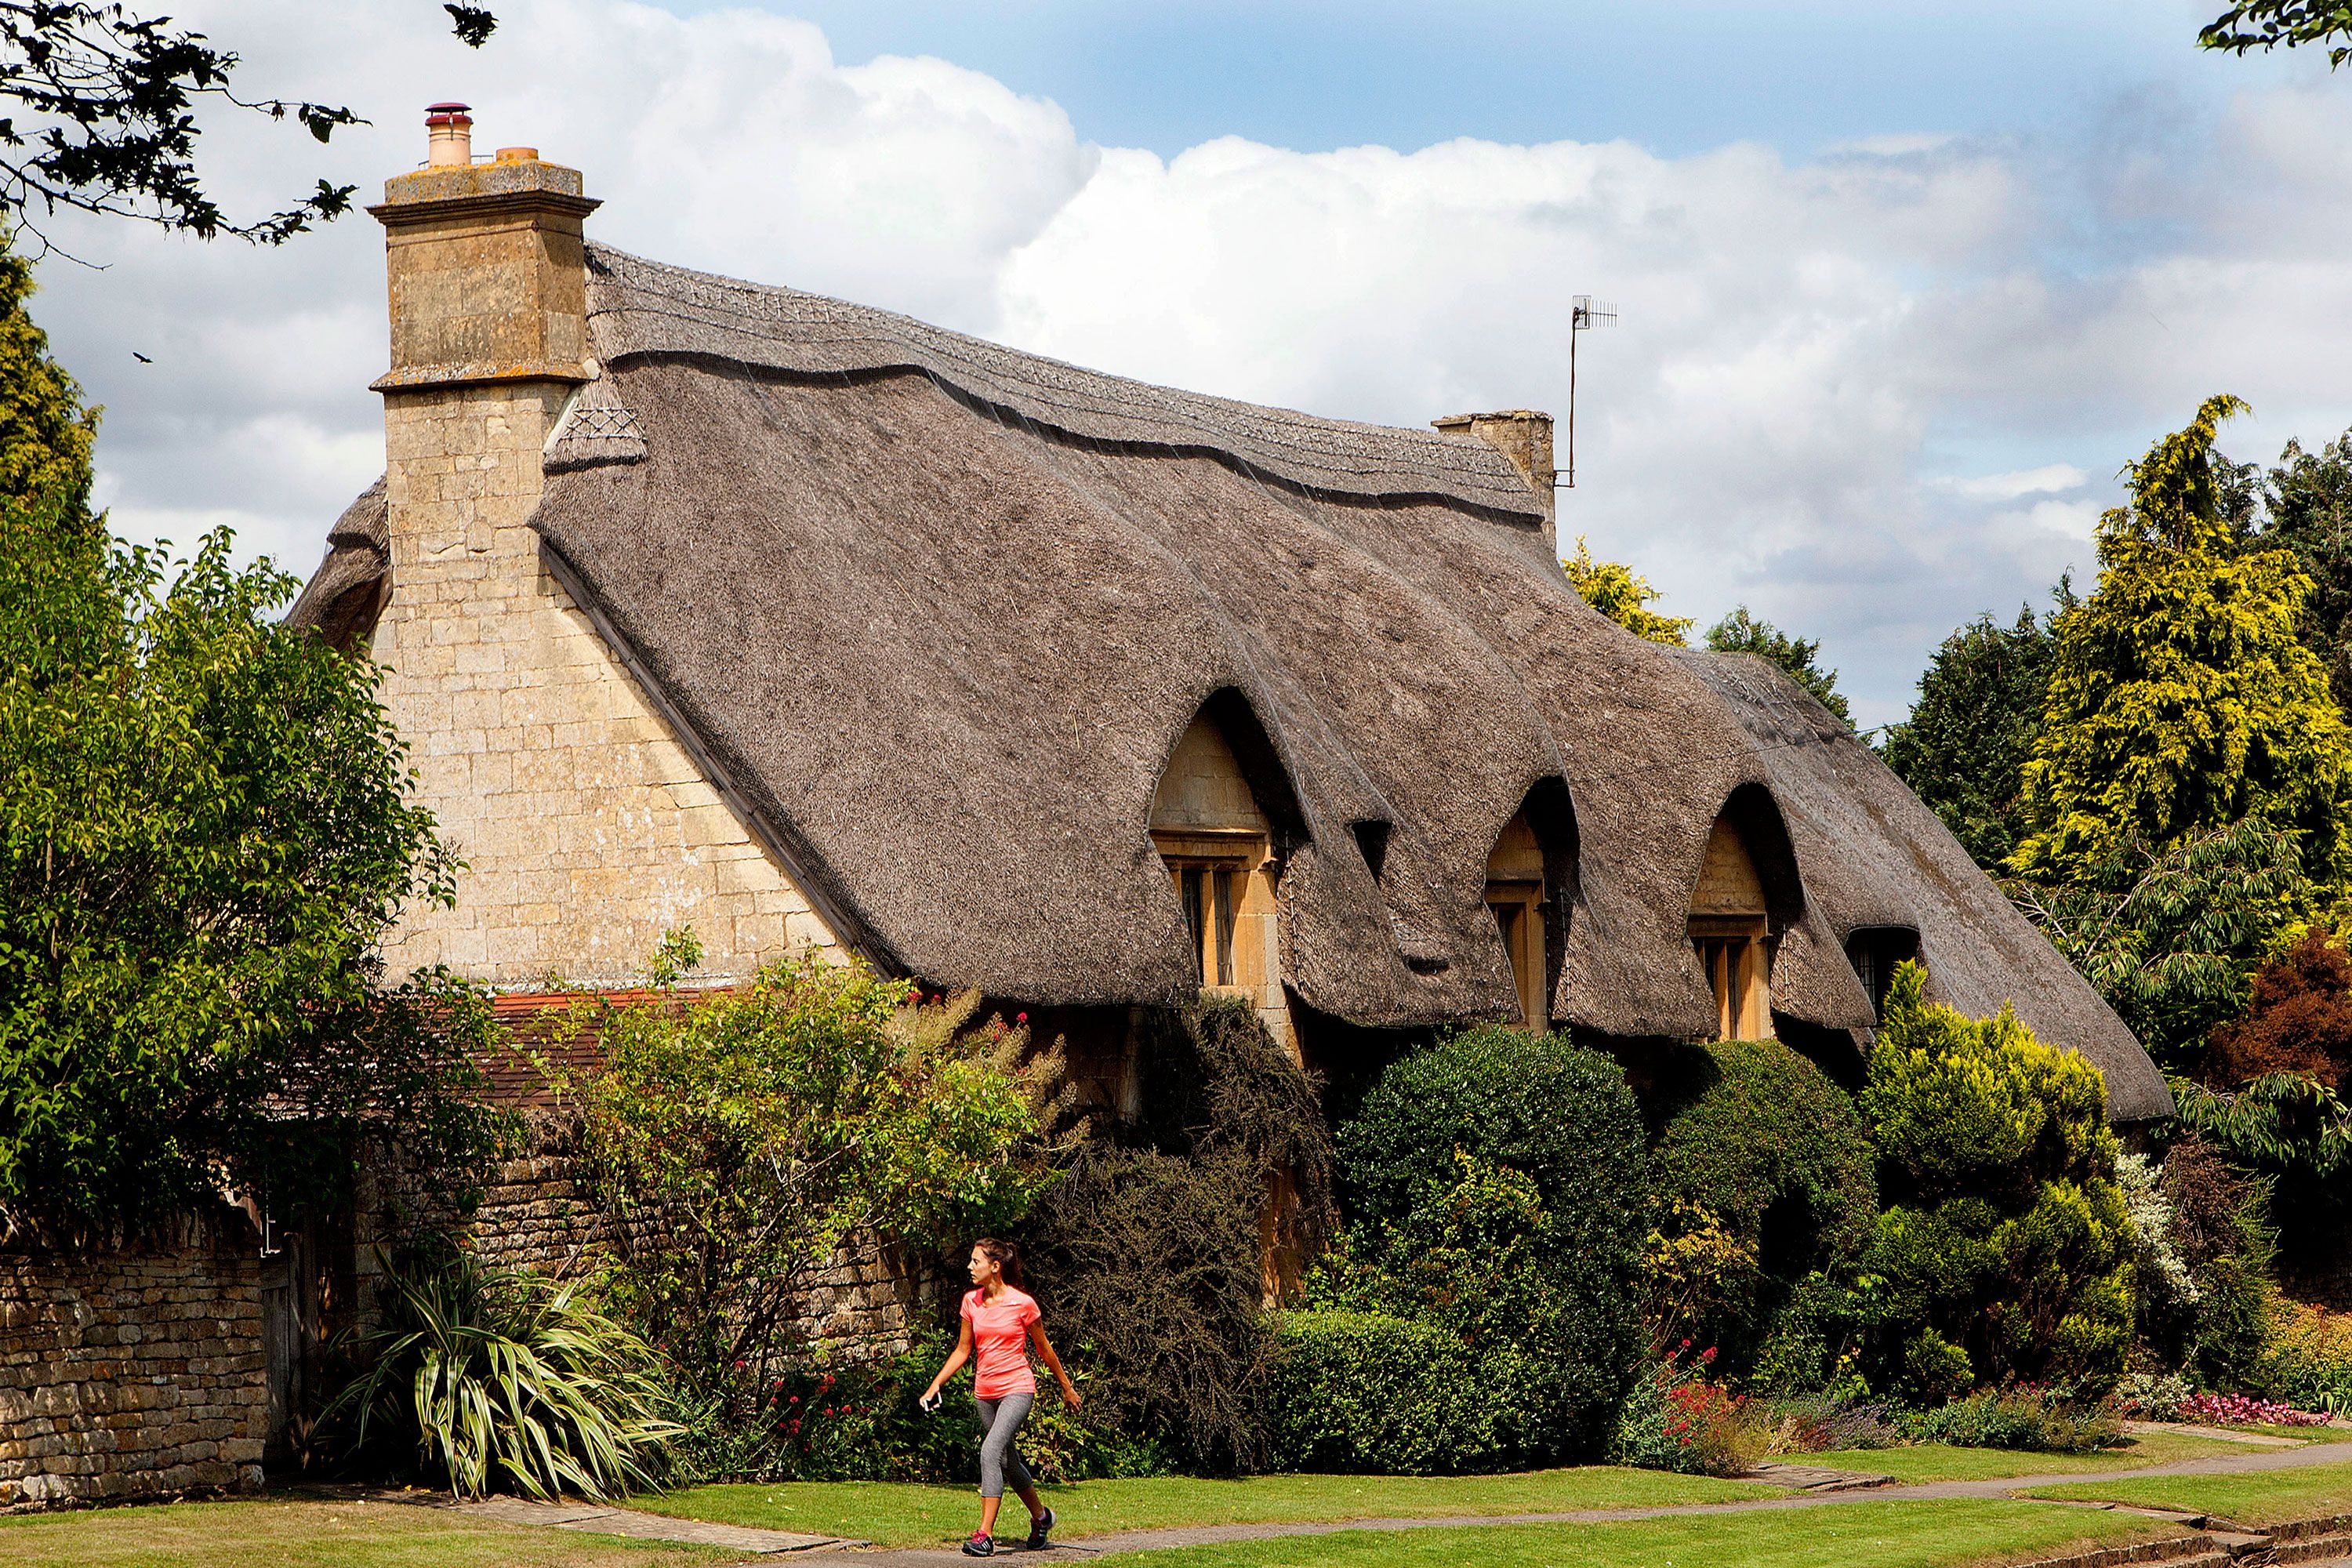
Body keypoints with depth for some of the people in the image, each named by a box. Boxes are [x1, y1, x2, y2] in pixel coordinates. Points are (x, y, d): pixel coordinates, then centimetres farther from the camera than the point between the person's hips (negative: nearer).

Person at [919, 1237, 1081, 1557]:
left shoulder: (1022, 1303, -9)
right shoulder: (972, 1301, 4)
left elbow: (1044, 1349, 3)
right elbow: (963, 1351, 13)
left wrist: (1067, 1388, 12)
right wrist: (935, 1385, 4)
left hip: (1017, 1389, -6)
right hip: (984, 1391, 6)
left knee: (991, 1451, -23)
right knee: (1008, 1462, 15)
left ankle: (985, 1535, -25)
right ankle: (1041, 1516, 40)